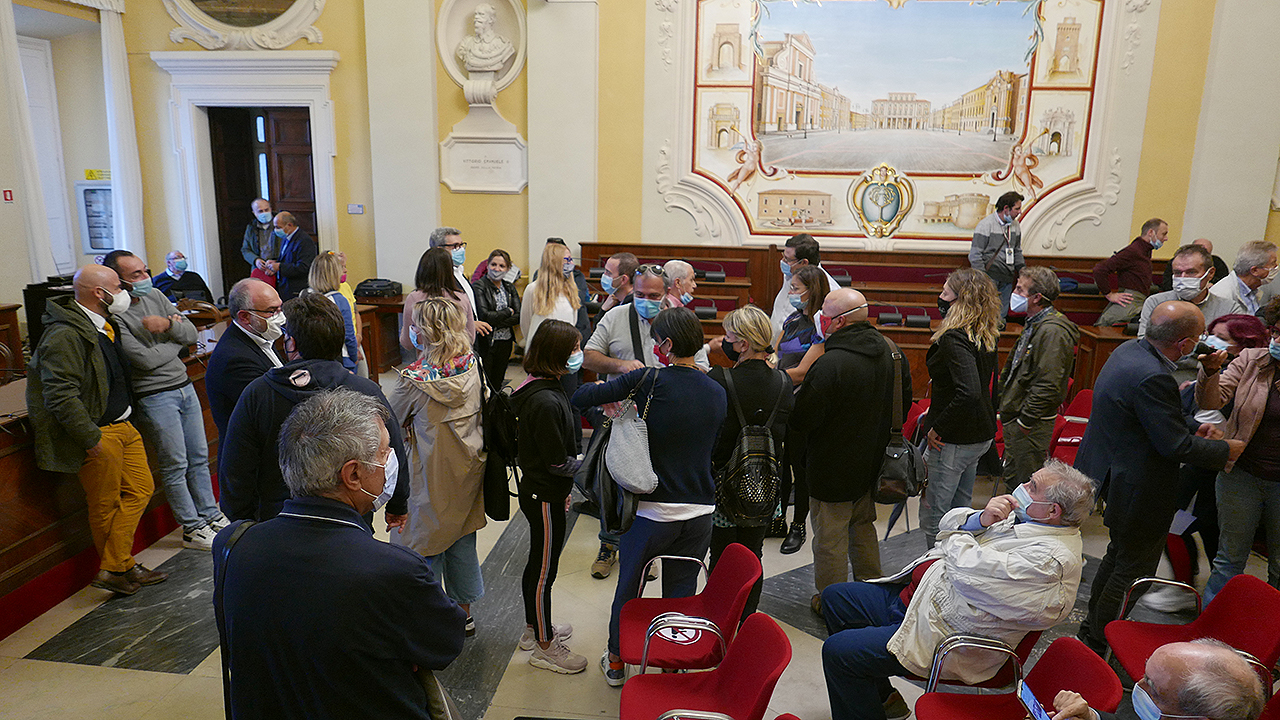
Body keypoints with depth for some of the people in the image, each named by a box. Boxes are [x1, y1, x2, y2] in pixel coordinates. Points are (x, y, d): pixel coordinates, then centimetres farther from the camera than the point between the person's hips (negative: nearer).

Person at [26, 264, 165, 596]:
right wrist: (92, 439, -22)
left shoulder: (107, 325, 9)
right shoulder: (65, 336, -21)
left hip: (122, 425, 9)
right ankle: (116, 569, 22)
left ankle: (117, 567, 17)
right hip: (97, 434, -9)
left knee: (140, 489, 11)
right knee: (105, 506, 6)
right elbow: (60, 396, -24)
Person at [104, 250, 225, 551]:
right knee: (174, 465, 2)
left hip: (185, 386, 7)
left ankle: (211, 516, 27)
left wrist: (168, 325, -17)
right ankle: (192, 529, 13)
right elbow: (146, 360, -21)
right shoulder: (113, 316, -15)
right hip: (154, 398, -7)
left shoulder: (154, 296, 6)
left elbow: (192, 334, 4)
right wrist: (177, 340, -4)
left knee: (199, 457, 14)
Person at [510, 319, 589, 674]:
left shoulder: (544, 388, 3)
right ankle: (544, 647, 24)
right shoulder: (545, 402, -29)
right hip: (545, 498, -10)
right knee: (544, 569, 6)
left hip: (542, 490, 10)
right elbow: (557, 462, -24)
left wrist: (563, 486, 19)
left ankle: (534, 628, 42)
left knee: (538, 563, 24)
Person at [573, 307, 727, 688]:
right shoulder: (717, 392, 0)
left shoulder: (649, 381, -15)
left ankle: (616, 662, 34)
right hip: (699, 512, 4)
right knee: (681, 595, 18)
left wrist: (604, 390, 7)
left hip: (651, 510, -3)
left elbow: (581, 397, -16)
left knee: (628, 588, 18)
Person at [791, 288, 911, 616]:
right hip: (873, 463, 8)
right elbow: (904, 403, 11)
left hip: (833, 471, -8)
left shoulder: (829, 365, -28)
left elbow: (801, 421, -24)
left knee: (830, 539, 9)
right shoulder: (891, 352, -2)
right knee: (863, 528, 25)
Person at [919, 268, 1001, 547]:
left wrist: (938, 428, -21)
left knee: (932, 516, 4)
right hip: (980, 436, 9)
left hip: (953, 440, -9)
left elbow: (968, 393, -33)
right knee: (960, 510, 22)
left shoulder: (954, 339, -22)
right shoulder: (986, 336, 6)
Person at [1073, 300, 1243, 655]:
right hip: (1137, 489, -11)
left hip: (1112, 473, 11)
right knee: (1133, 571, 7)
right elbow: (1176, 446, -24)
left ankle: (1092, 630, 41)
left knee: (1120, 555, 26)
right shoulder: (1152, 377, -30)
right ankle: (1099, 643, 21)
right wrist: (1226, 450, -8)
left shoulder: (1130, 349, 1)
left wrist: (1191, 428, 9)